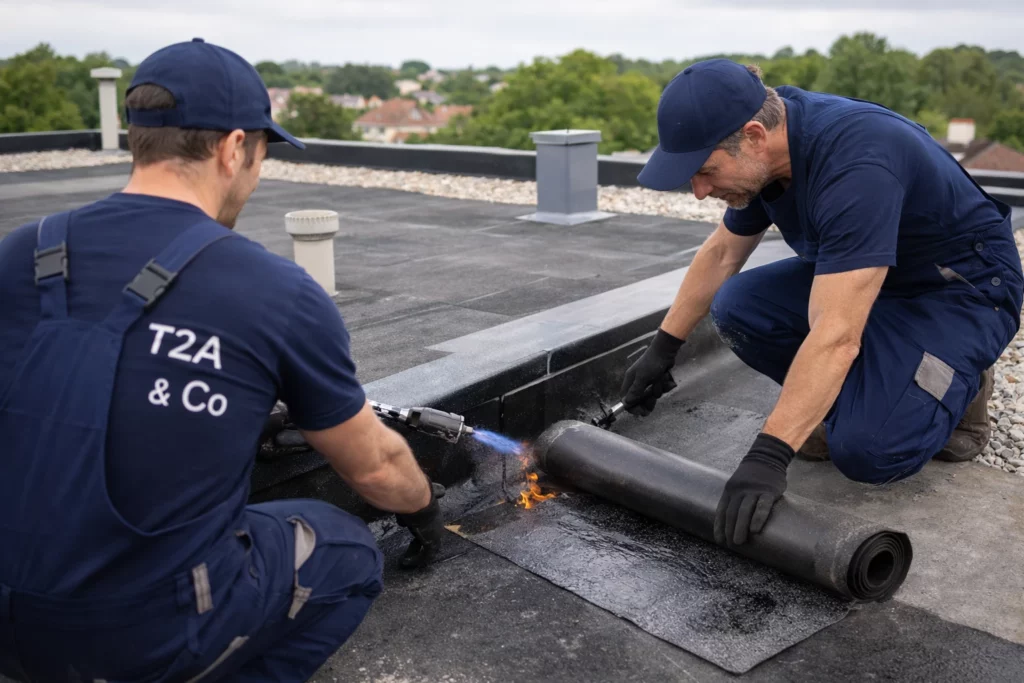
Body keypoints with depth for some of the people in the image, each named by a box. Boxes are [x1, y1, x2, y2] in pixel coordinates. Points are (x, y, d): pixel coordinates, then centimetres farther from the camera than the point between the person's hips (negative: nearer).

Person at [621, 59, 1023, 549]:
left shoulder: (856, 163, -36)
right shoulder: (768, 142, -9)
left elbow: (836, 335, -42)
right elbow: (720, 254, 6)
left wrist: (768, 456, -45)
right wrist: (662, 350, 7)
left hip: (963, 289, -7)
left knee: (865, 449, -25)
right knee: (736, 309, -12)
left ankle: (958, 386, 5)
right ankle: (854, 397, 5)